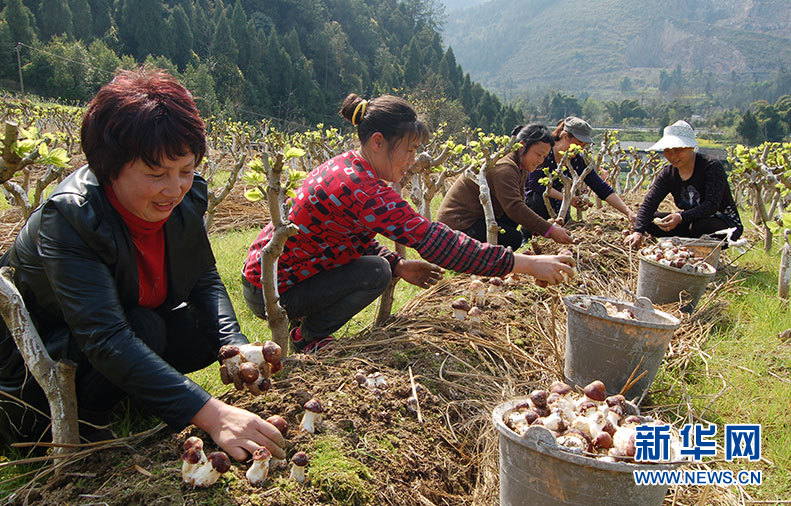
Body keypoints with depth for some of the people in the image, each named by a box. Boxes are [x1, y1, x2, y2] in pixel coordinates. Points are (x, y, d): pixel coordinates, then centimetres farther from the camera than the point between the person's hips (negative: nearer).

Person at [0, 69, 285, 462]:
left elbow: (205, 280, -7)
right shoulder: (69, 218, -34)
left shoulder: (185, 198, -15)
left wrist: (234, 345, -28)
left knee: (206, 335, -13)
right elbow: (105, 339, -42)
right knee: (145, 329, -31)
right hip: (32, 350, -6)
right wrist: (211, 415, -51)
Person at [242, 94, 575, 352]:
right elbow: (436, 242, -34)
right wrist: (526, 265, -31)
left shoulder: (345, 166, 2)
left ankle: (306, 326, 15)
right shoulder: (361, 188, -30)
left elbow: (357, 238, 13)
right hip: (270, 292, -9)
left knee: (383, 262, 7)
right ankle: (309, 337, 2)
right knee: (376, 272, -18)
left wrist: (399, 266, -4)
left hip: (269, 270, 9)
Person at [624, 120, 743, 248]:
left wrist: (681, 217, -45)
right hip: (692, 221, 6)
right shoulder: (668, 174, -4)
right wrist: (638, 232, -33)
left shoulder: (712, 167, -19)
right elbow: (649, 203, -16)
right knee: (650, 222, -12)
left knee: (700, 226, -39)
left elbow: (712, 205, -30)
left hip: (725, 222, -5)